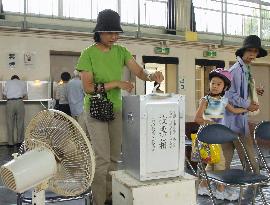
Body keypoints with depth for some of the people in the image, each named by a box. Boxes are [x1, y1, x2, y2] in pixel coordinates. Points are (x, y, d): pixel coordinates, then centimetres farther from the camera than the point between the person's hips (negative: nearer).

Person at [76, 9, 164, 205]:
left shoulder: (121, 51, 4)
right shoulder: (88, 54, -8)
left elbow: (139, 71, -7)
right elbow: (88, 87, -15)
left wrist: (151, 76, -29)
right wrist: (116, 83, -23)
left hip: (116, 109, 5)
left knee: (114, 156, 10)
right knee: (102, 157, -8)